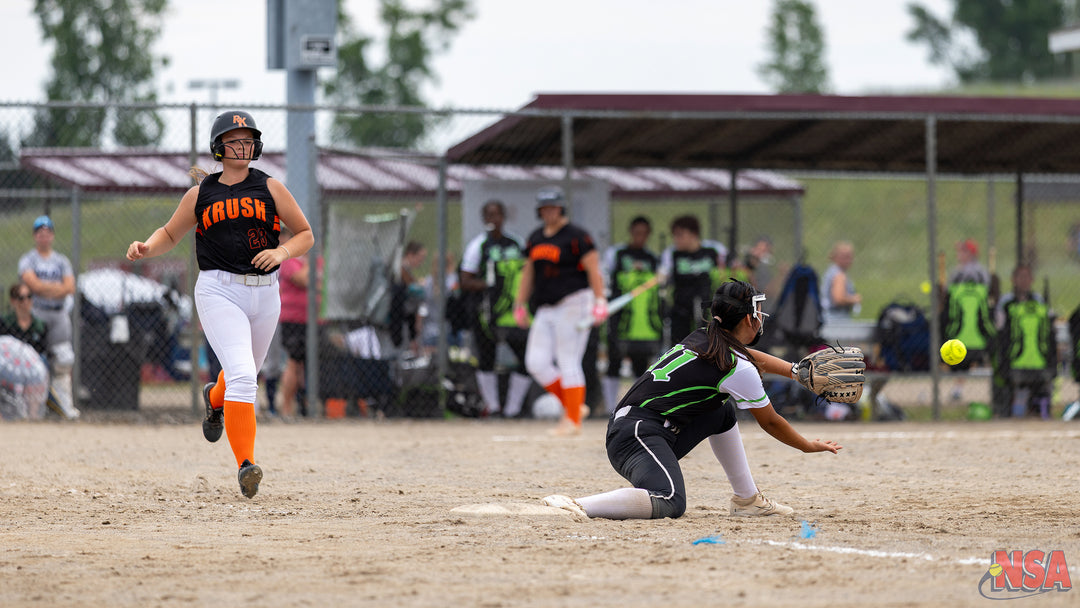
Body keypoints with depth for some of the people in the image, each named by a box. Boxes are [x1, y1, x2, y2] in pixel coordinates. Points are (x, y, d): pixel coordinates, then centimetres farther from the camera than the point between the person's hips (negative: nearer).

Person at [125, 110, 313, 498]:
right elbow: (170, 233, 17)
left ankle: (215, 398, 57)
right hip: (219, 291, -3)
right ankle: (245, 464, -24)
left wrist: (282, 251, -11)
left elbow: (305, 235, 9)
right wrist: (147, 248, -5)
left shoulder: (269, 188, 6)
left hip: (265, 293, 3)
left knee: (246, 374, 20)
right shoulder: (200, 194, 6)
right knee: (242, 375, -21)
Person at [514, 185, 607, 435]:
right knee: (536, 362, -1)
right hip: (545, 309, 8)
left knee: (568, 362, -8)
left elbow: (593, 270, -12)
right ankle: (572, 406, 11)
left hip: (573, 303, -8)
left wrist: (599, 301, -21)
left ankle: (573, 420, -4)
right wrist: (520, 304, 20)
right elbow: (529, 272, 23)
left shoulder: (576, 236, -7)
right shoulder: (535, 238, 14)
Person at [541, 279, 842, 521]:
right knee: (670, 503, -35)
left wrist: (797, 371, 43)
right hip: (639, 435, -10)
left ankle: (747, 499, 30)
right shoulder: (738, 368, -7)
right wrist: (808, 446, 22)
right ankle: (577, 506, -40)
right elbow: (770, 422, 7)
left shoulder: (702, 339, 17)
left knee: (723, 412, 27)